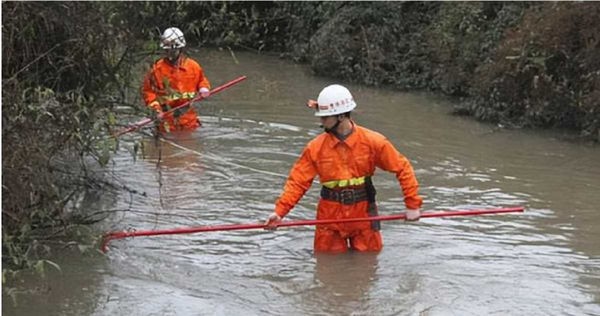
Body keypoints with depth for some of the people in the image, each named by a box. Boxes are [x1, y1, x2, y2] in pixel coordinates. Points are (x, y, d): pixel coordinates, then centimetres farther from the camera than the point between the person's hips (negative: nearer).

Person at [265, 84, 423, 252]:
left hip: (363, 214, -1)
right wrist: (279, 212, -17)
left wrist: (413, 205, -8)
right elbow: (297, 181, -6)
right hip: (329, 216, 1)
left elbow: (402, 168, -4)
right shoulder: (316, 147, -7)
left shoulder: (373, 142, -10)